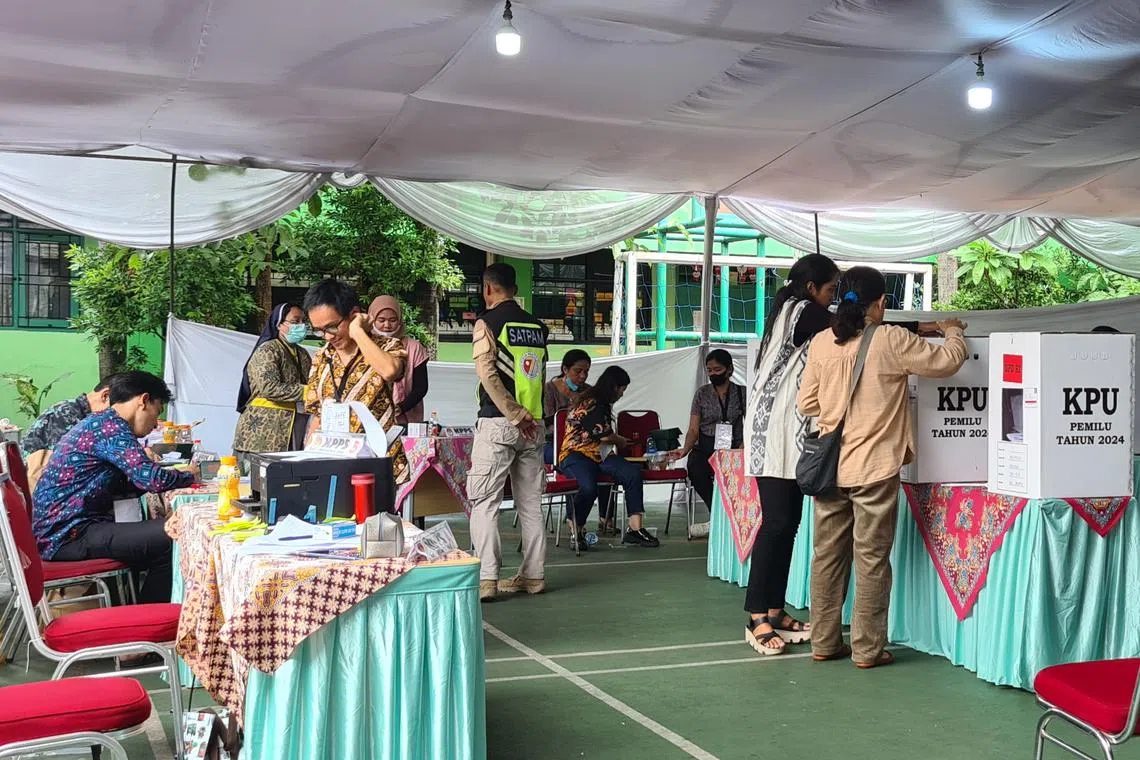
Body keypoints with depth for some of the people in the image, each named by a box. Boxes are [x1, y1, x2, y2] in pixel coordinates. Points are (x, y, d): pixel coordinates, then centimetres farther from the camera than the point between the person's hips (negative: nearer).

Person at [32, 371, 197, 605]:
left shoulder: (97, 423, 20)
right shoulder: (110, 424, -12)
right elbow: (152, 479, -22)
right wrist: (188, 475, -2)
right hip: (69, 535, -11)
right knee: (171, 536, -19)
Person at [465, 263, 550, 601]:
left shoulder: (487, 322, -5)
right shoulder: (537, 326, 12)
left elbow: (487, 374, -15)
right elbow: (540, 375, 14)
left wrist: (516, 416, -13)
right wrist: (528, 414, 15)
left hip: (498, 423, -6)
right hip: (533, 424, 6)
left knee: (484, 501, -2)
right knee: (530, 501, 10)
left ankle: (486, 579, -7)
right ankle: (533, 575, 14)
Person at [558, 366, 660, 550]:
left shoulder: (603, 404, 21)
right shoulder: (589, 403, -11)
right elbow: (604, 436, -11)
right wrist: (621, 441, 7)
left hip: (599, 456, 9)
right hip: (576, 455, -9)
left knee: (633, 472, -19)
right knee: (589, 487, -38)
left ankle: (635, 528, -23)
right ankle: (576, 531, -11)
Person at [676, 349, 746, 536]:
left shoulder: (742, 393, 9)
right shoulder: (702, 393, 10)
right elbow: (693, 429, 5)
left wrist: (742, 449, -13)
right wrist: (685, 449, -15)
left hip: (733, 448, -1)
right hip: (706, 447, 1)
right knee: (696, 470, -35)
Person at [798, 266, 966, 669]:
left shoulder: (821, 342, 2)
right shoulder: (891, 340, -10)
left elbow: (805, 404, 5)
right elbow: (947, 361, 1)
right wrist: (953, 331, 21)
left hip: (829, 466, 4)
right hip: (874, 468, -4)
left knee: (828, 555, 11)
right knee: (872, 559, 4)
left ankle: (824, 642, 19)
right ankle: (867, 648, 9)